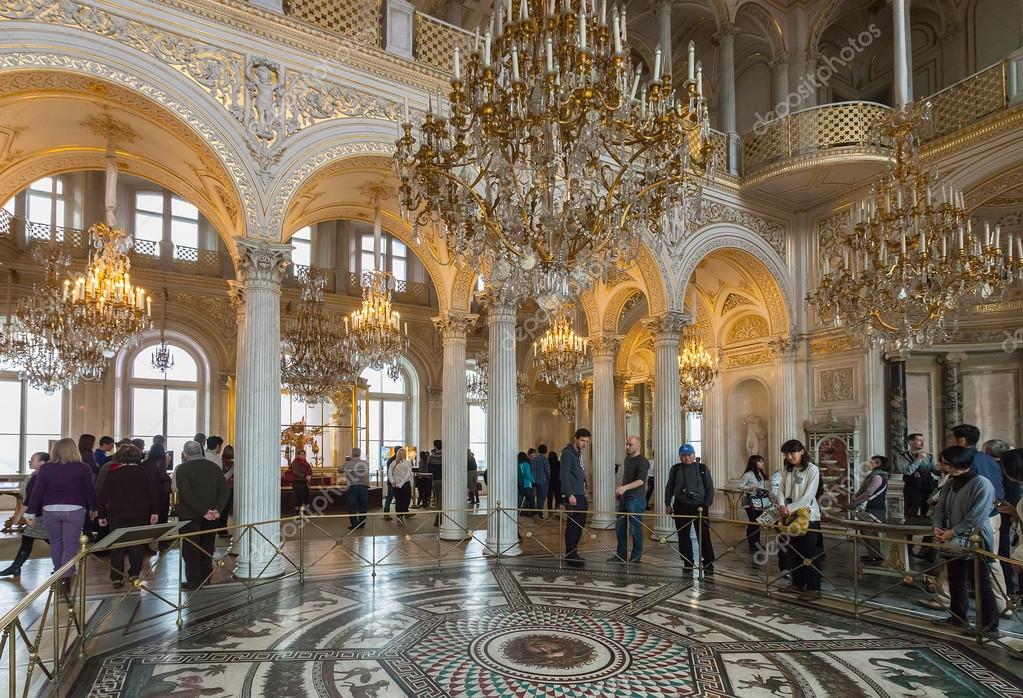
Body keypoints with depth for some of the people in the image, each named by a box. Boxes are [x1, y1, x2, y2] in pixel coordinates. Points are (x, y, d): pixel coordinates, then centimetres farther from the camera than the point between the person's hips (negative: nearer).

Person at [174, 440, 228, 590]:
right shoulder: (214, 467, 5)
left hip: (190, 516, -5)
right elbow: (224, 489, -3)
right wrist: (217, 509, -10)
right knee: (207, 547, 14)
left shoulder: (182, 469, -9)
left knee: (190, 549, 4)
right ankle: (206, 577, 21)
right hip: (211, 516, 5)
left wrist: (203, 511, -18)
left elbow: (186, 494, -18)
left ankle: (193, 581, 7)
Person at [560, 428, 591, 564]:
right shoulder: (568, 453, -12)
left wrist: (584, 488, 18)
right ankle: (570, 555, 0)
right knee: (573, 525, -6)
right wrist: (570, 495, -21)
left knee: (580, 523, 13)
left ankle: (574, 552, 23)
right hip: (572, 495, -10)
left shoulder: (579, 453, 17)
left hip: (581, 494, 10)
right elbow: (564, 475, -18)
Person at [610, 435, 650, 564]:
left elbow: (640, 481, -26)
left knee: (635, 529, -1)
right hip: (624, 498, 8)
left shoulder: (642, 462, -13)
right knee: (619, 528, 11)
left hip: (635, 499, -8)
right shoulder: (627, 459, 14)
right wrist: (619, 490, 17)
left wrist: (625, 487, -38)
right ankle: (621, 555, 21)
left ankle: (636, 557, 11)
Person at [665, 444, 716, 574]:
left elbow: (710, 488, 2)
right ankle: (688, 563, 17)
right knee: (683, 536, 6)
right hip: (681, 507, 2)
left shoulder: (702, 469, 2)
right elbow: (669, 487, 11)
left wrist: (707, 504, -5)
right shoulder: (675, 469, 6)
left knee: (704, 536, -4)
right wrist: (668, 504, 7)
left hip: (700, 507, -2)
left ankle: (708, 564, 4)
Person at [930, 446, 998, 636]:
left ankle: (990, 626, 10)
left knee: (982, 585, 0)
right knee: (956, 582, 16)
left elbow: (976, 516, -21)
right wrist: (937, 527, -8)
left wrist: (953, 532, -20)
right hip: (954, 543, 8)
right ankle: (958, 618, 28)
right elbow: (940, 508, 9)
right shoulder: (950, 484, 8)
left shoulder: (982, 484, -15)